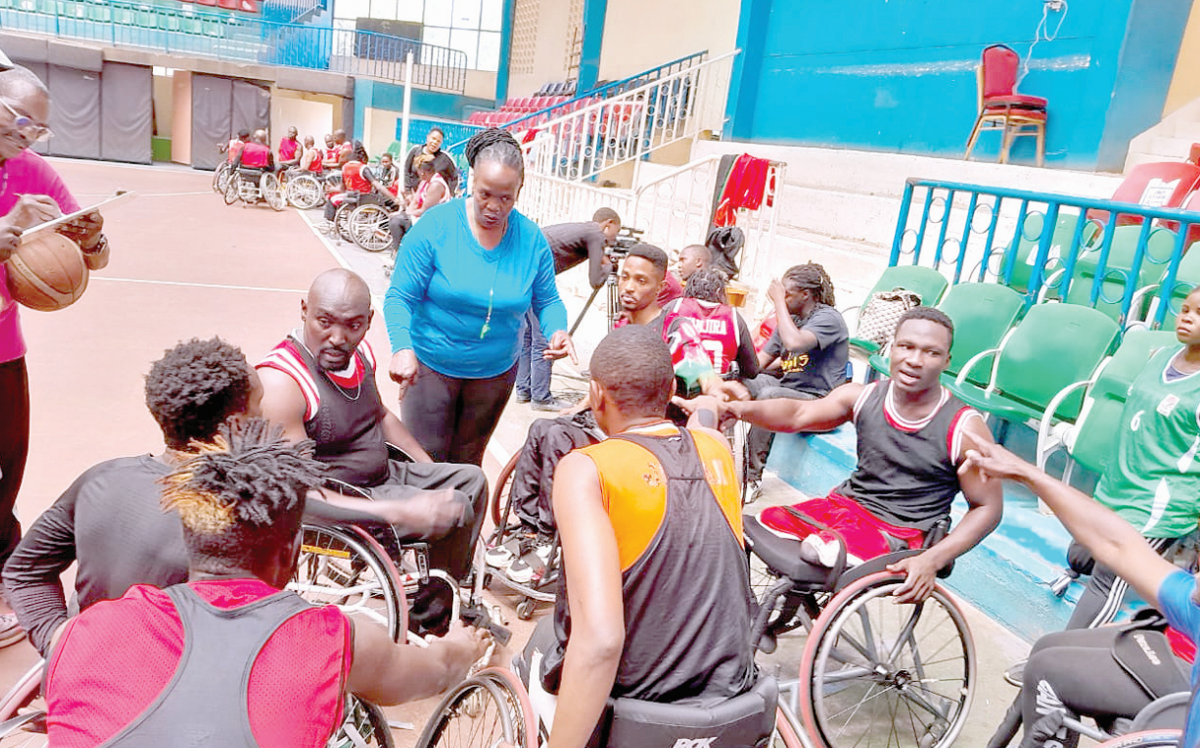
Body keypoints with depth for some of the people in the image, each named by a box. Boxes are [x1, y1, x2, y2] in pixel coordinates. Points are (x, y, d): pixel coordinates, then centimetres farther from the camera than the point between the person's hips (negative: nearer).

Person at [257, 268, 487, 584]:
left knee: (472, 480, 14)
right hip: (339, 500, -9)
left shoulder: (359, 351, -1)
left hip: (384, 473, 9)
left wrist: (431, 469, 14)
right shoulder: (281, 382, -28)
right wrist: (402, 513, -36)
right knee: (455, 511, -16)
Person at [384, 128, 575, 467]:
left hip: (495, 372, 3)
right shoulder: (436, 226, -15)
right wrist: (402, 347, -31)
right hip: (431, 365, -3)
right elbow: (400, 297, -14)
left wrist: (557, 330, -20)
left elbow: (547, 301, 3)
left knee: (467, 463, 18)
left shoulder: (531, 240, -5)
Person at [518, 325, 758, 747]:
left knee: (542, 639, 28)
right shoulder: (714, 447, -4)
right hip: (725, 694, 5)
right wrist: (706, 408, 46)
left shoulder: (585, 470, -21)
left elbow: (599, 638, -33)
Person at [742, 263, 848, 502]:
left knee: (769, 395, -35)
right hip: (787, 388, 8)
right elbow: (758, 363, 16)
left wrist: (778, 300, -22)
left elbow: (794, 342, -32)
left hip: (818, 401, -8)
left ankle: (753, 479, -30)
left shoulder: (828, 318, -11)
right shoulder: (791, 318, 13)